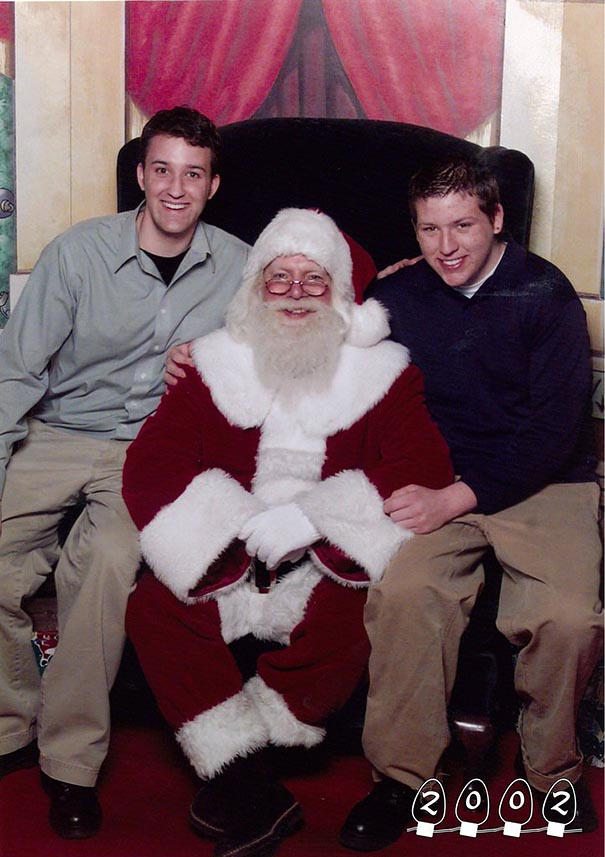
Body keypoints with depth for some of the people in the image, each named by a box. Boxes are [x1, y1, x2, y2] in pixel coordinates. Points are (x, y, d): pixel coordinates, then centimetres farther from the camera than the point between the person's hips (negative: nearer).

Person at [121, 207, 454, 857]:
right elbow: (149, 465, -1)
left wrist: (311, 517, -19)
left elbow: (426, 471, -9)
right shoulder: (216, 364, 8)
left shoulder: (380, 372, 4)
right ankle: (250, 789, -15)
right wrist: (238, 526, -16)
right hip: (222, 563, 2)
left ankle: (240, 763, -9)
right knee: (153, 608, -23)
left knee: (354, 618, -31)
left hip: (326, 571, -2)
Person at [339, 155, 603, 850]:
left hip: (545, 483, -2)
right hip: (442, 485, 2)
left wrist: (454, 498, -17)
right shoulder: (396, 299, 8)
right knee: (401, 591, -29)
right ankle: (402, 774, -9)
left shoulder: (545, 295, -3)